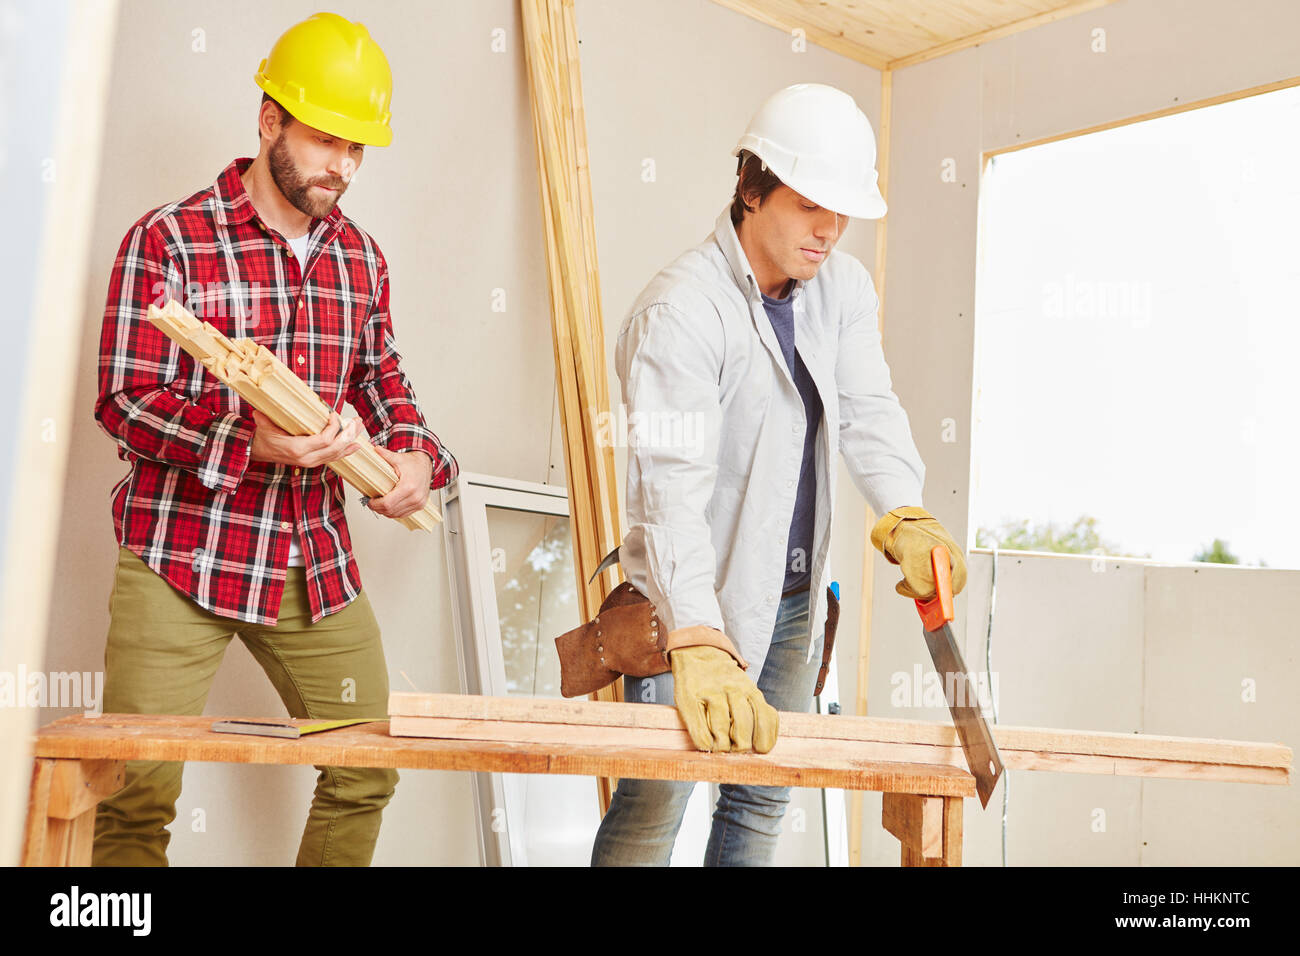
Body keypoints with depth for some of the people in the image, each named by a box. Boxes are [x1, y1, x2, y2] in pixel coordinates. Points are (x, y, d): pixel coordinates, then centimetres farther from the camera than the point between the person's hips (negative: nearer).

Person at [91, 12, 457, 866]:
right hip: (180, 559, -5)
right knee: (138, 795, -4)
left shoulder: (360, 256, 10)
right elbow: (124, 399, -12)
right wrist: (253, 444, -27)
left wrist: (416, 456, -5)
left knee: (367, 772, 11)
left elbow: (384, 382, 17)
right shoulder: (168, 240, -7)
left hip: (318, 566, 5)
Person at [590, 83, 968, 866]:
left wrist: (906, 516, -30)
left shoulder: (843, 288, 3)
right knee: (655, 806, -1)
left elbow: (867, 411, -8)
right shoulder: (680, 311, -22)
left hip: (797, 596, 7)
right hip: (693, 602, -7)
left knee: (765, 800, 17)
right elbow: (673, 487, -32)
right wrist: (700, 647, -43)